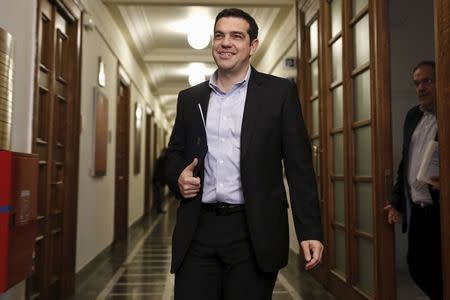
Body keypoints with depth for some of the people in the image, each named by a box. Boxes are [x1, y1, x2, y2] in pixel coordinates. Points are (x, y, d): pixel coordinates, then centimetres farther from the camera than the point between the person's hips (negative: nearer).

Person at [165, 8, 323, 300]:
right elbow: (175, 153, 20)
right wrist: (178, 176, -4)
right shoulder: (190, 98, 12)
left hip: (254, 232, -2)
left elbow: (299, 166, -2)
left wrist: (310, 231, -9)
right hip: (198, 231, 3)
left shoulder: (280, 92, 1)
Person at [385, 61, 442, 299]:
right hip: (416, 209, 6)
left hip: (440, 208, -6)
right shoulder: (413, 115, 12)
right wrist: (397, 202, 14)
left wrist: (443, 182, -28)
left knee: (440, 272, 2)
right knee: (417, 268, 13)